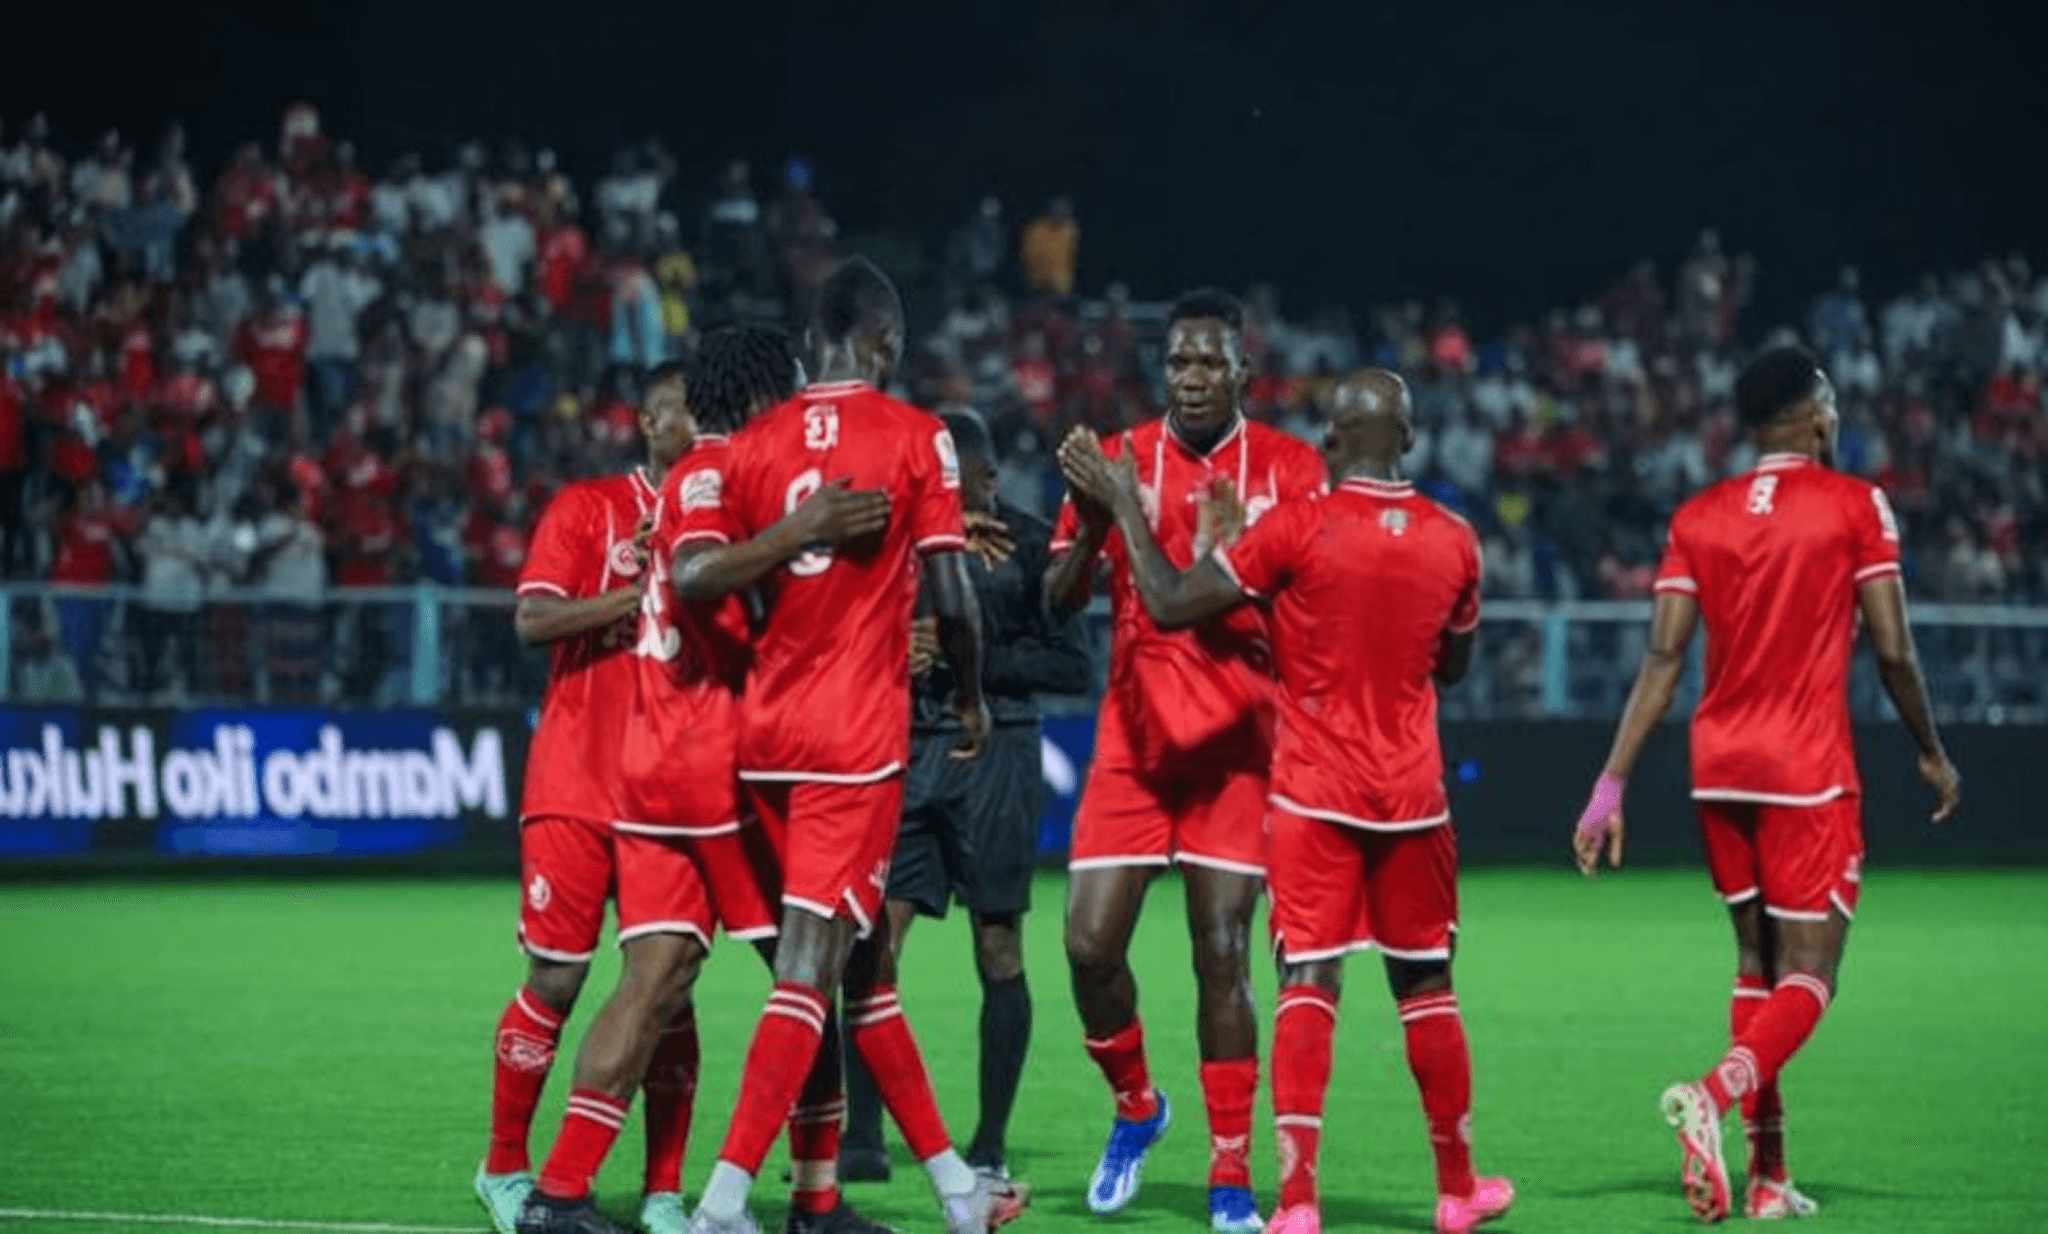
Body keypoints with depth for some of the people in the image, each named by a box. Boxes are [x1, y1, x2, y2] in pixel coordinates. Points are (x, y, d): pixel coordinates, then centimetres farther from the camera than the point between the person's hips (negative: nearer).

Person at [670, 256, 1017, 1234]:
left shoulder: (755, 444, 8)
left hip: (767, 726, 6)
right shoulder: (914, 437, -4)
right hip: (857, 733, -6)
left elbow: (690, 575, -7)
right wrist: (972, 701, 7)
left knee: (863, 965, 15)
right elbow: (950, 599, -8)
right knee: (808, 970, -9)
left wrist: (794, 534, -3)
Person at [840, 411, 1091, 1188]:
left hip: (994, 753, -4)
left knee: (997, 954, 1)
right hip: (911, 751, 4)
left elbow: (1072, 665, -5)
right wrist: (895, 651, -7)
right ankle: (862, 1138, -2)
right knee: (872, 943, -5)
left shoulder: (1029, 547, -1)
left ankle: (990, 1147, 7)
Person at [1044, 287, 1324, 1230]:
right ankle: (1135, 1107, 22)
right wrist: (1093, 524, -17)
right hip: (1133, 739, 2)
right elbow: (1057, 599, 3)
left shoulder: (1291, 470, 1)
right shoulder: (1121, 460, 5)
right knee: (1090, 943, -5)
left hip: (1237, 745, -2)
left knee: (1222, 957, -6)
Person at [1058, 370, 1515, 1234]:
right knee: (1425, 985, 14)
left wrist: (1124, 506, 1)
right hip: (1411, 792, 3)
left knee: (1308, 981, -5)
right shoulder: (1453, 542, 1)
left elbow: (1169, 605, -9)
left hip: (1314, 790, -3)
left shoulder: (1299, 530, -12)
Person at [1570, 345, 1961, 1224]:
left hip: (1719, 770, 5)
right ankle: (1715, 1096, -30)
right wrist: (1932, 754, 9)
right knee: (1808, 977, -3)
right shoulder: (1855, 506, -5)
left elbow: (1662, 659, -1)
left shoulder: (1697, 518, 6)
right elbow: (1892, 651, -6)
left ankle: (1768, 1175, 12)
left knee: (1757, 963, 16)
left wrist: (1611, 786, -2)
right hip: (1808, 771, -5)